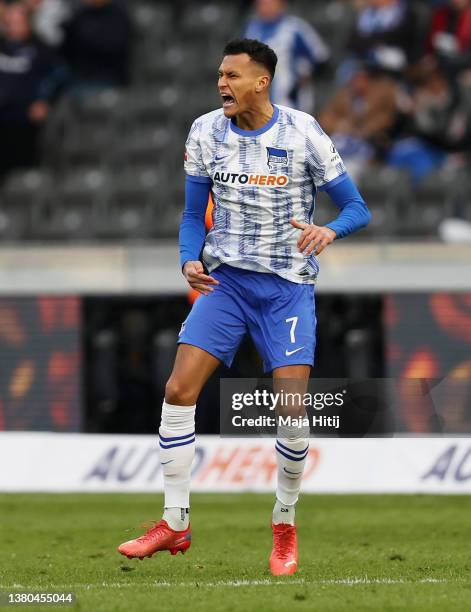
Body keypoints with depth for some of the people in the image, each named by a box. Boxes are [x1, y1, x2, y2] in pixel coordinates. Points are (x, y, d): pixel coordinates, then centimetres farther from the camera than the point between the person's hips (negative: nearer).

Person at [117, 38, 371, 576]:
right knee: (179, 391, -12)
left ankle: (284, 527, 11)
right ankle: (175, 524, -1)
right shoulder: (205, 133, 1)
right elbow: (194, 214, 11)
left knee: (293, 408, -11)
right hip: (224, 279, 3)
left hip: (287, 286, -2)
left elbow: (357, 208, -3)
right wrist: (190, 260, -10)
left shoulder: (302, 133, -8)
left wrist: (329, 230, -26)